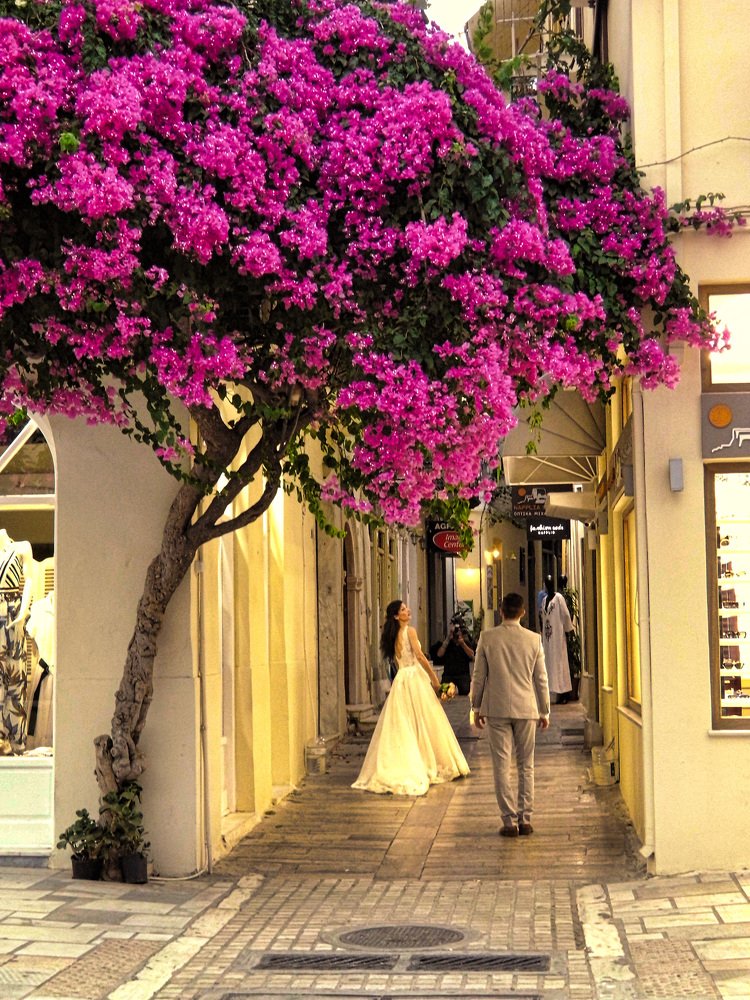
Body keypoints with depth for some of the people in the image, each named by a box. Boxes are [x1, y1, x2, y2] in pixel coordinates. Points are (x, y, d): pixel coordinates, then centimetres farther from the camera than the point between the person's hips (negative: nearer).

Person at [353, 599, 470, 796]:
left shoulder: (393, 635, 11)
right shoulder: (410, 631, -10)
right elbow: (420, 656, -15)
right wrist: (434, 678, -9)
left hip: (401, 679, 7)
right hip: (415, 677, -7)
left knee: (402, 726, 7)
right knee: (423, 723, 1)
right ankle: (433, 765, 7)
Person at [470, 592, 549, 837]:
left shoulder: (487, 637, -5)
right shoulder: (534, 639, -3)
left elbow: (479, 676, 0)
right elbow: (541, 679, 2)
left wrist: (476, 707, 11)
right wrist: (544, 711, 12)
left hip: (496, 709, -1)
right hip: (526, 709, 1)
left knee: (502, 766, 2)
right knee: (526, 766, 10)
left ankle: (509, 821, 1)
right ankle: (525, 819, 10)